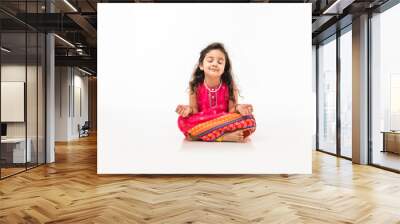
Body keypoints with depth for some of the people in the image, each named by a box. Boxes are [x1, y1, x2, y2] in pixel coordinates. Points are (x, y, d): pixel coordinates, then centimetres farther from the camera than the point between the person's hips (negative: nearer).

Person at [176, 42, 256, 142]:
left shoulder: (230, 86, -5)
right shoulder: (195, 86, -4)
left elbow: (231, 111, -5)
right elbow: (195, 110, -3)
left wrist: (237, 108, -27)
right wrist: (189, 109, -25)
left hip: (225, 122, 0)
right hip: (201, 123, 1)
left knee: (249, 120, -26)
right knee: (182, 121, -31)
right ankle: (226, 136, -28)